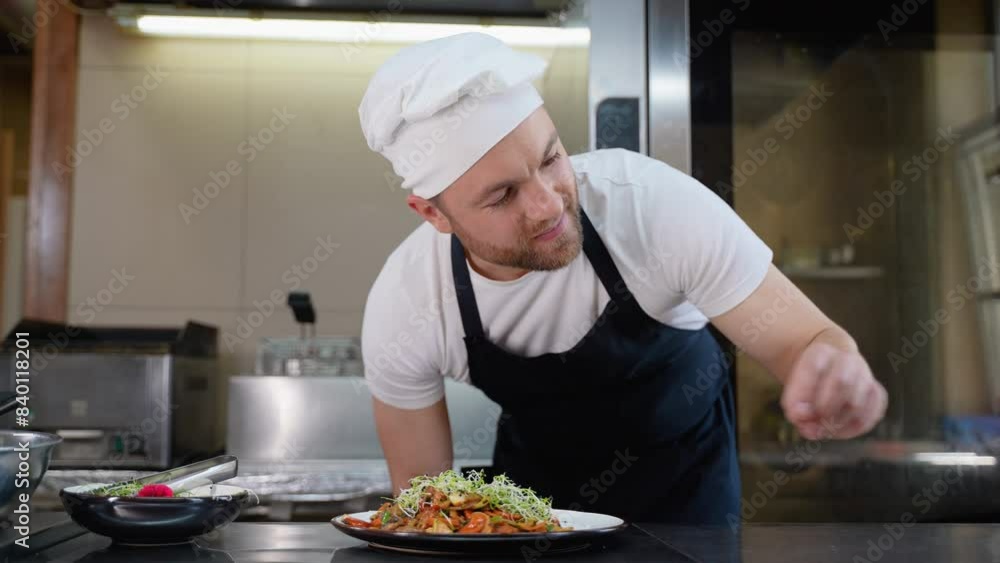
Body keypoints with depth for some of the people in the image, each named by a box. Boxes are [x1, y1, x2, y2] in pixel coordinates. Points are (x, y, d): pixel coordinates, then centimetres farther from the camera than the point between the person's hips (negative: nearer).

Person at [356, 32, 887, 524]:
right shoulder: (401, 311, -26)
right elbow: (420, 484, -11)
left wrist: (833, 372, -48)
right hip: (533, 472, 1)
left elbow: (808, 339, -27)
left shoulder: (656, 202, -32)